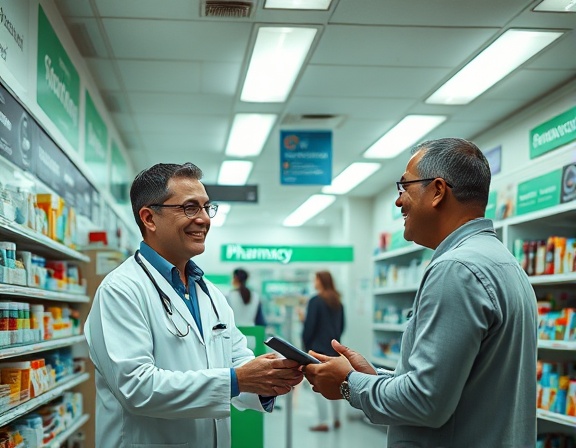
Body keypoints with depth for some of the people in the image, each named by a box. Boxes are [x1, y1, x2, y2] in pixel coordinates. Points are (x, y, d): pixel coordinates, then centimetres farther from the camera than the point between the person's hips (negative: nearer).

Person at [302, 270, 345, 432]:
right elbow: (341, 325, 16)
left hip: (318, 347, -7)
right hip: (334, 348, 7)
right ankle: (336, 419, 21)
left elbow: (309, 326, -13)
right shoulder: (338, 302, 9)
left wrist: (306, 344, -3)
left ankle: (323, 422, -5)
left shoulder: (315, 301, -12)